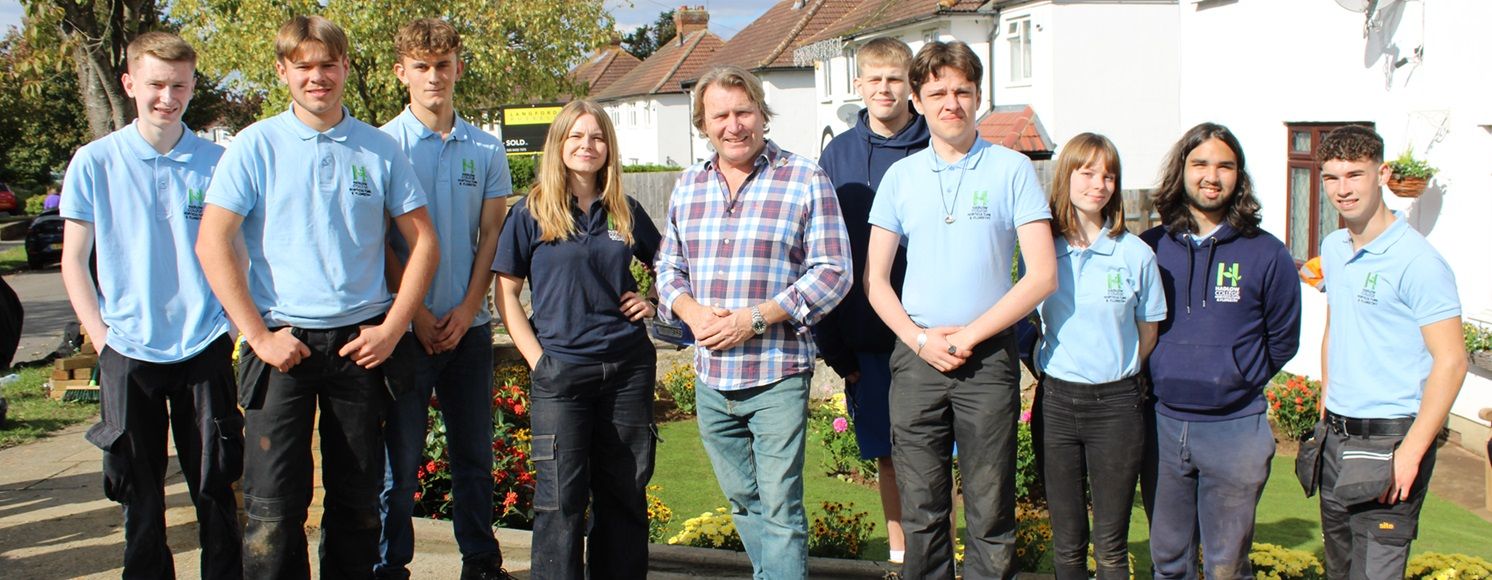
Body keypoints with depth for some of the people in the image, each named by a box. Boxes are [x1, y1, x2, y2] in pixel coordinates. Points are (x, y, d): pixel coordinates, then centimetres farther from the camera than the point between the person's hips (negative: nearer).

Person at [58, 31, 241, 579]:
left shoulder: (217, 162, 1)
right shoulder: (95, 162, 0)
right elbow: (74, 262, 4)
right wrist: (103, 337, -4)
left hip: (205, 350, 0)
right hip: (129, 354, 0)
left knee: (214, 489, 7)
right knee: (140, 496, 10)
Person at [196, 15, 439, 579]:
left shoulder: (380, 149, 5)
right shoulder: (257, 146, 0)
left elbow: (423, 242, 7)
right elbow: (212, 243, -5)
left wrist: (391, 328, -3)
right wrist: (259, 336, -10)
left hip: (359, 340, 2)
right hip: (282, 342, -2)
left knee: (358, 496, 11)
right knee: (274, 502, -2)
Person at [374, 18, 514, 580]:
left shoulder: (486, 148, 7)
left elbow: (492, 234, 5)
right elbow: (378, 241, -5)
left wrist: (467, 309, -6)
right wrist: (417, 313, -11)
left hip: (469, 324, 3)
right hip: (406, 325, -3)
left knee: (474, 452, 12)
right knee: (400, 456, 3)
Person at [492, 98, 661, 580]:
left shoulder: (626, 212, 9)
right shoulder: (532, 213, 0)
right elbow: (506, 292, 0)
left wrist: (654, 301, 4)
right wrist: (537, 359, -8)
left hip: (628, 367, 3)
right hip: (561, 372, -3)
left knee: (625, 493, 10)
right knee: (561, 498, -1)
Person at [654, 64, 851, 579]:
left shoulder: (805, 180, -6)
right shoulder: (688, 187, 10)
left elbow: (833, 271, -9)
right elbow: (668, 265, 16)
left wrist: (756, 318, -18)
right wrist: (690, 310, -6)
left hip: (777, 377, -5)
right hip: (710, 377, 5)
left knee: (780, 508, -2)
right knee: (742, 501, 18)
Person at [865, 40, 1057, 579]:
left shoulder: (1013, 170, 0)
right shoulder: (901, 176, 8)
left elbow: (1042, 275, -5)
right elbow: (875, 280, 8)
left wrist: (966, 337, -10)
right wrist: (921, 339, -7)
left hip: (988, 358, -2)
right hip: (915, 356, 2)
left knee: (990, 513, 3)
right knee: (921, 511, 8)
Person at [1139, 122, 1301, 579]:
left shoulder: (1265, 254, -1)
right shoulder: (1149, 248, 3)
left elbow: (1282, 340, 8)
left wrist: (1237, 382, 5)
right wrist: (1158, 379, 6)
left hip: (1234, 428, -2)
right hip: (1162, 425, 2)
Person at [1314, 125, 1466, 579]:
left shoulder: (1417, 261, -15)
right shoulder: (1333, 249, 9)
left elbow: (1451, 362, -16)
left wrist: (1411, 452, -20)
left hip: (1389, 439, -7)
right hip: (1337, 437, 8)